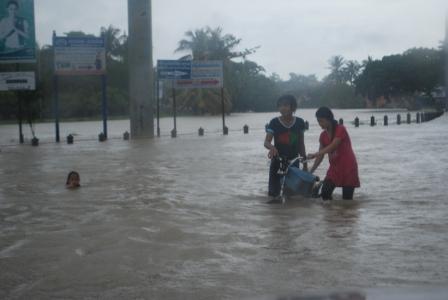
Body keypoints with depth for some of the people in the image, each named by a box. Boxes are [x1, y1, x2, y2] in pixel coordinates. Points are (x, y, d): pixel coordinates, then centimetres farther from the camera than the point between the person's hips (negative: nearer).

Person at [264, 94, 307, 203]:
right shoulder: (274, 122, -6)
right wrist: (272, 147, -35)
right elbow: (266, 142, -10)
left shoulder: (299, 122, 1)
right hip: (277, 161, -2)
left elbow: (301, 144, 8)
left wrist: (305, 163, 9)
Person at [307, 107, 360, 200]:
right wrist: (310, 171, -2)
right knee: (325, 193, -11)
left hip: (348, 167, -6)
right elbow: (321, 155, 7)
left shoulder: (340, 129, -12)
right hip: (334, 168, 6)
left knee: (347, 198, -5)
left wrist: (314, 155, -33)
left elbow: (333, 146, -25)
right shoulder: (323, 135, 7)